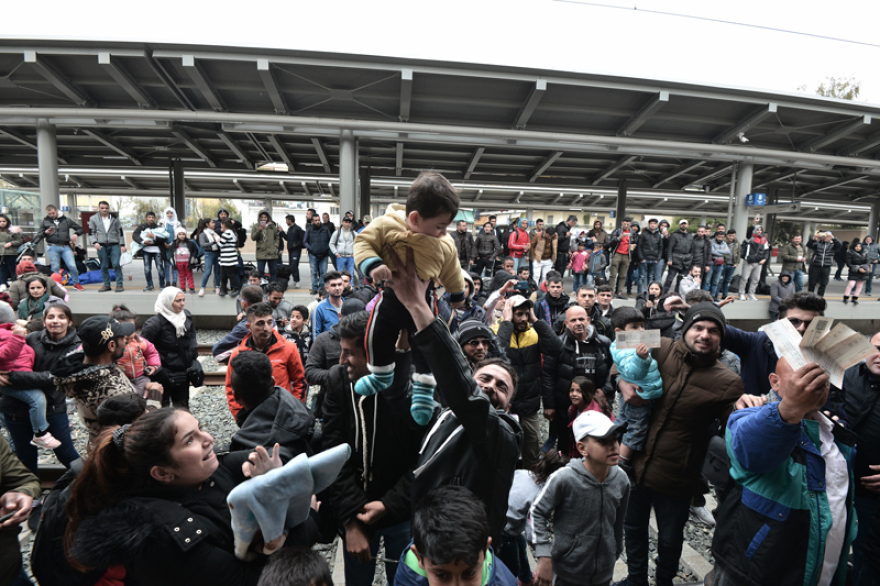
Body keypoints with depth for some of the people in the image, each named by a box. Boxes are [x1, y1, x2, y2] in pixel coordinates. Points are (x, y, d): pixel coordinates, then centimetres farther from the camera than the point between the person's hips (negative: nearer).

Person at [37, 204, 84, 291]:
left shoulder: (66, 220, 10)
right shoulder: (45, 222, 10)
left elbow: (80, 229, 15)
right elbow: (38, 234, 12)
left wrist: (76, 234, -6)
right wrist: (46, 232, -10)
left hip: (65, 247, 0)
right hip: (52, 248, 0)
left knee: (72, 266, -8)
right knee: (55, 267, 2)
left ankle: (76, 283, 6)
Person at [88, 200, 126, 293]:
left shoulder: (114, 218, 11)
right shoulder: (93, 219, 9)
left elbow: (120, 232, 12)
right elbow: (91, 232, 10)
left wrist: (122, 245, 4)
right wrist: (95, 242, -6)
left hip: (114, 245, -1)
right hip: (101, 245, 1)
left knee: (116, 264, -11)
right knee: (104, 266, 5)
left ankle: (119, 285, -4)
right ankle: (106, 285, 14)